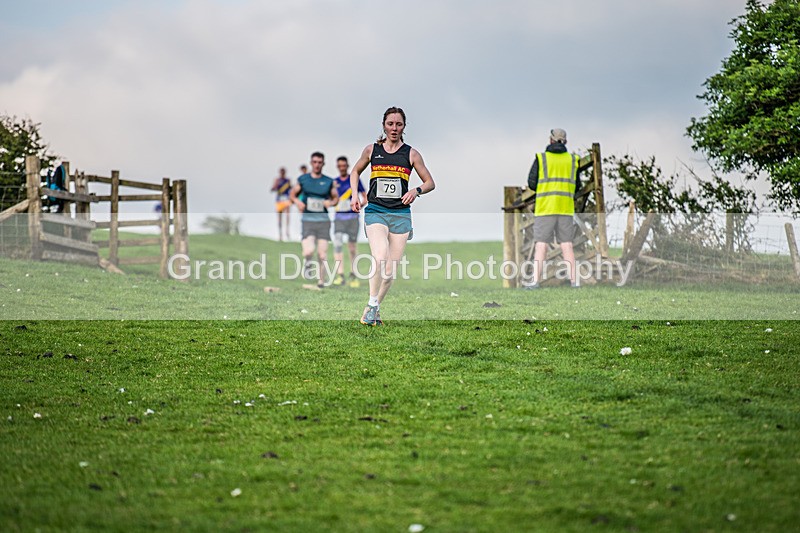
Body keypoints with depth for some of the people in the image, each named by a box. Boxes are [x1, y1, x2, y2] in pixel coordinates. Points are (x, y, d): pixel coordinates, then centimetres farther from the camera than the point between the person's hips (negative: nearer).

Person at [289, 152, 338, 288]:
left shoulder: (328, 181, 6)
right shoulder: (303, 179, 5)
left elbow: (336, 198, 16)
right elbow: (292, 194, 15)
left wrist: (331, 202, -6)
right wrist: (297, 201, -6)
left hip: (323, 220, 1)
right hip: (308, 220, -1)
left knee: (322, 254, -2)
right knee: (308, 251, -19)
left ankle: (321, 280, 12)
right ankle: (308, 263, 15)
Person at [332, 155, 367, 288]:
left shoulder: (355, 180, 3)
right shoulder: (334, 182, 9)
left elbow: (365, 197, 5)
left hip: (352, 217, -1)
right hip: (339, 217, 1)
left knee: (352, 248, 4)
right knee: (337, 243, -17)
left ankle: (353, 276, 19)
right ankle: (340, 275, -20)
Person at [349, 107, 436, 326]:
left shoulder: (411, 154, 5)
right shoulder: (372, 150, 7)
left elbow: (430, 183, 9)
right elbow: (355, 171, 24)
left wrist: (417, 190, -12)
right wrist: (354, 195, 8)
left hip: (400, 214, 1)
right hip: (375, 211, -1)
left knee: (390, 271, 0)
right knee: (379, 258, -25)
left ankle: (374, 309, 19)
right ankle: (372, 304, -9)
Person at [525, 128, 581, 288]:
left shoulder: (541, 158, -1)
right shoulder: (572, 160, 7)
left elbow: (532, 184, -2)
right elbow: (576, 187, 10)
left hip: (545, 208, -2)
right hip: (566, 208, 2)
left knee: (541, 245, -1)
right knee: (567, 245, 5)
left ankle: (535, 281, -8)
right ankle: (573, 280, 1)